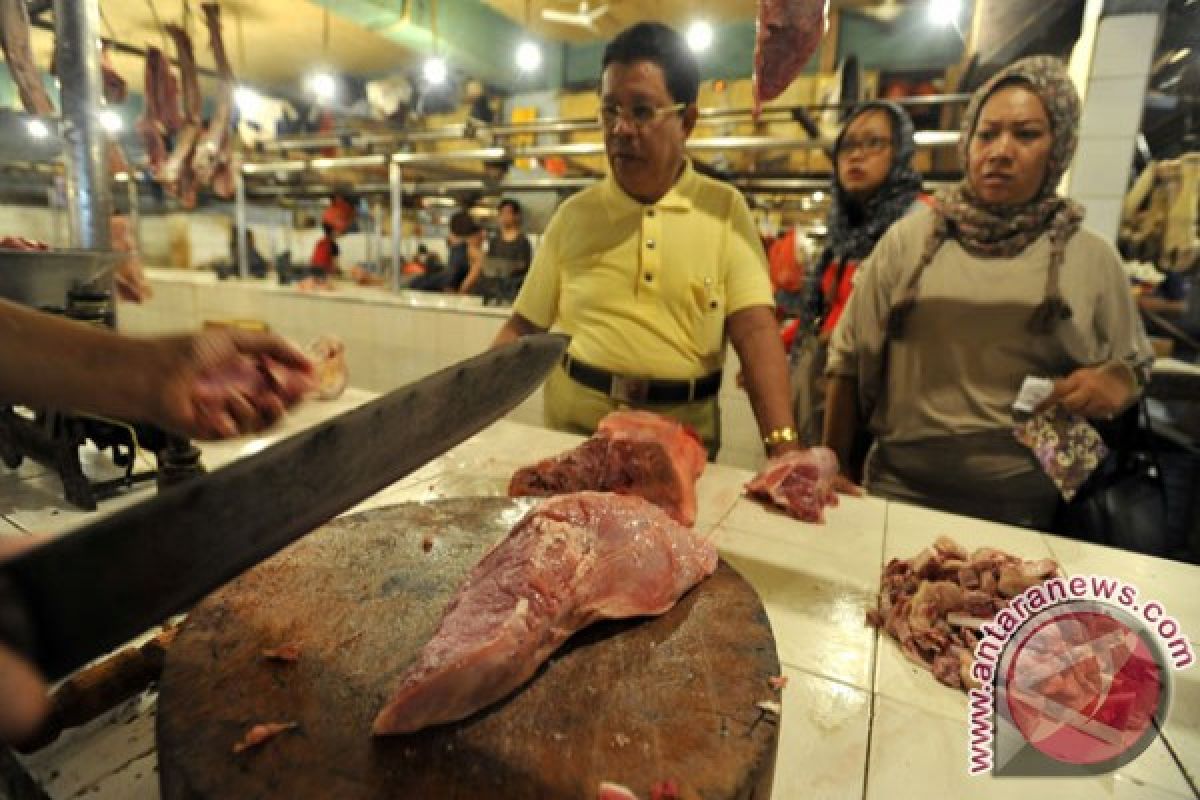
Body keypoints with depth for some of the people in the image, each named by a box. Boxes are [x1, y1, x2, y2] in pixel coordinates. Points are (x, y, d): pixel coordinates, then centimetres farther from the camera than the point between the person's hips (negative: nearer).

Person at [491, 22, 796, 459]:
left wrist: (783, 445, -21)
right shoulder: (574, 213, 4)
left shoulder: (724, 208, 0)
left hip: (682, 442, 0)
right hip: (574, 430, 1)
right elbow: (523, 327, 7)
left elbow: (756, 329, -9)